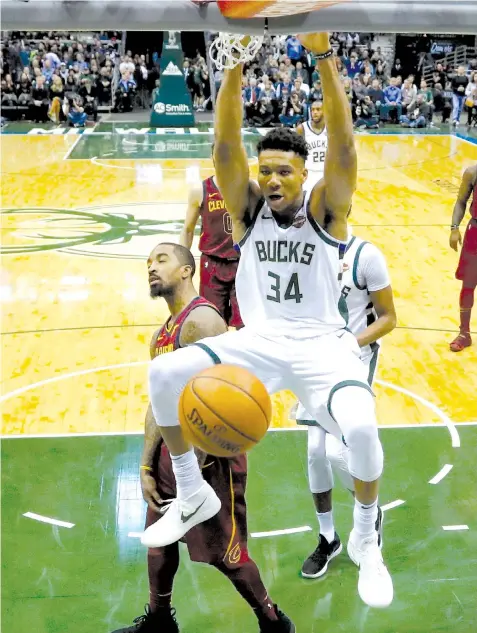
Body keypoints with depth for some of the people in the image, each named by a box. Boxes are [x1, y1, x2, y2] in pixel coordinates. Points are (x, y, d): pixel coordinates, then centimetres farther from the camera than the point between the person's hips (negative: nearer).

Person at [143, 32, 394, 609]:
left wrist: (323, 57, -30)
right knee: (163, 373, -20)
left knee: (360, 427, -32)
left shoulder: (325, 210, -3)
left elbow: (343, 149, -20)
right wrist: (236, 67, -25)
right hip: (257, 341, 3)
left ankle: (365, 538, 0)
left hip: (323, 344, -2)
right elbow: (225, 147, -12)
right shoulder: (248, 207, 3)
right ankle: (193, 496, 3)